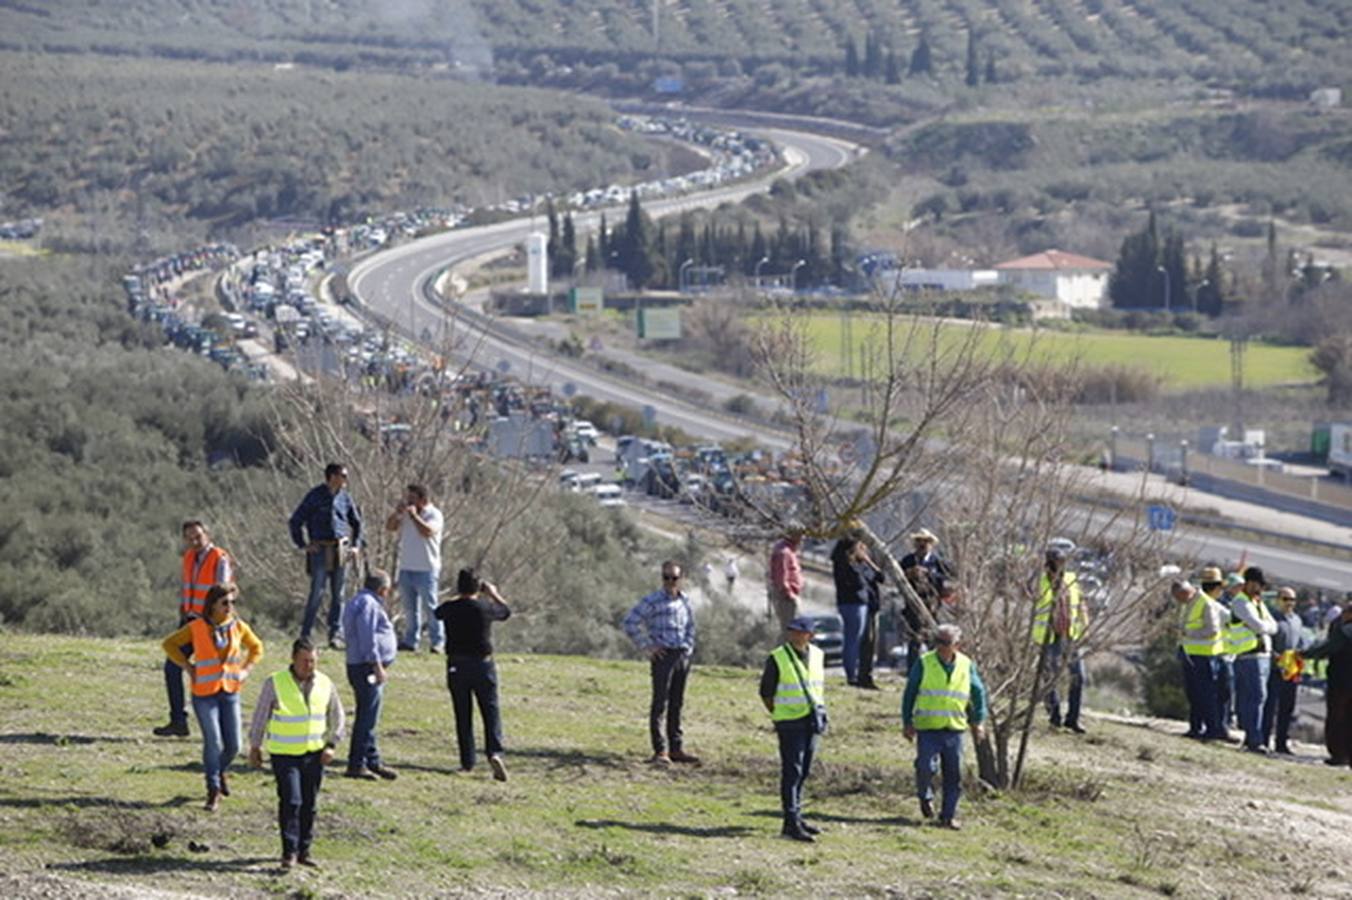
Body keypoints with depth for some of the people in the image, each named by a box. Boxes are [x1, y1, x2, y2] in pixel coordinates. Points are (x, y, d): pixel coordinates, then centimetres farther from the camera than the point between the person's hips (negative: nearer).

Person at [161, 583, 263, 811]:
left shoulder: (238, 627, 2)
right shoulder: (196, 628, -5)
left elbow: (256, 647, 19)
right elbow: (170, 644, 7)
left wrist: (245, 669, 6)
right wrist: (187, 666, -2)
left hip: (230, 691, 3)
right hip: (204, 692, -3)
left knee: (233, 745, 4)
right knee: (213, 742, -10)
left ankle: (220, 771, 36)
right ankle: (213, 791, 2)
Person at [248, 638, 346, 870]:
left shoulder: (324, 684, 1)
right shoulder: (275, 683, -9)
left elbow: (337, 717, 13)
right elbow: (260, 716, 2)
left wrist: (331, 744, 2)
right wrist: (255, 747, 7)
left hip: (314, 754, 4)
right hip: (284, 754, -4)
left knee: (309, 804, 7)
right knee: (291, 801, -12)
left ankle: (304, 850, 18)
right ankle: (289, 851, -5)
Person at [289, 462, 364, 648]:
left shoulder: (345, 497, 9)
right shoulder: (315, 496, -4)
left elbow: (356, 522, 23)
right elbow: (296, 521, -1)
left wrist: (356, 545, 13)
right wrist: (303, 545, -5)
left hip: (341, 550, 4)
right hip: (320, 550, -4)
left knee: (338, 594, 6)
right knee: (317, 593, -6)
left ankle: (336, 635, 11)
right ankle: (305, 636, 1)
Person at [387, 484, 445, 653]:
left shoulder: (434, 514, -8)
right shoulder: (406, 514, 12)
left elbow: (427, 531, -25)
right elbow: (389, 527, 9)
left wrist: (414, 515, -19)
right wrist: (397, 512, -6)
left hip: (426, 569, -7)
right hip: (406, 568, 7)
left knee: (430, 606, -5)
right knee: (410, 608, 10)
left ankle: (437, 642, 0)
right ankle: (411, 641, 15)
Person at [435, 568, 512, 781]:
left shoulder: (450, 608, -5)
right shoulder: (486, 607, -9)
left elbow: (437, 612, 19)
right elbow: (506, 612, 11)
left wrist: (458, 597, 29)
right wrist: (494, 594, 25)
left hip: (456, 666, 2)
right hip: (483, 665, -2)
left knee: (463, 715, 9)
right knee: (491, 712, 0)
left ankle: (467, 761, 11)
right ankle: (495, 752, -19)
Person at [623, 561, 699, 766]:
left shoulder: (685, 601, 12)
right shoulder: (652, 601, -8)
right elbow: (630, 623, -10)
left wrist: (689, 646, 13)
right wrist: (647, 647, -10)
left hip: (683, 655, 6)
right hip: (663, 655, -6)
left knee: (677, 703, 11)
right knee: (660, 703, -7)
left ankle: (676, 748, 17)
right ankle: (660, 751, -6)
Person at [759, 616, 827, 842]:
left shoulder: (817, 656, 6)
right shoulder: (777, 659, -10)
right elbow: (766, 692, -3)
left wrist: (819, 712, 15)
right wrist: (778, 716, -4)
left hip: (812, 721, 6)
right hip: (790, 722, -6)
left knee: (804, 771, 12)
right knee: (792, 771, -8)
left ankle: (796, 815, 24)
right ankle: (791, 823, -8)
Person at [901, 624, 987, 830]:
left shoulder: (966, 665, 5)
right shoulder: (924, 663, -2)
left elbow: (978, 693, 18)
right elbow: (910, 692, 4)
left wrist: (977, 721, 15)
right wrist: (907, 722, 3)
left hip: (954, 728, 2)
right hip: (927, 727, -2)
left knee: (954, 775, 3)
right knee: (925, 767, -14)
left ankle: (949, 815, 14)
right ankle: (926, 797, 17)